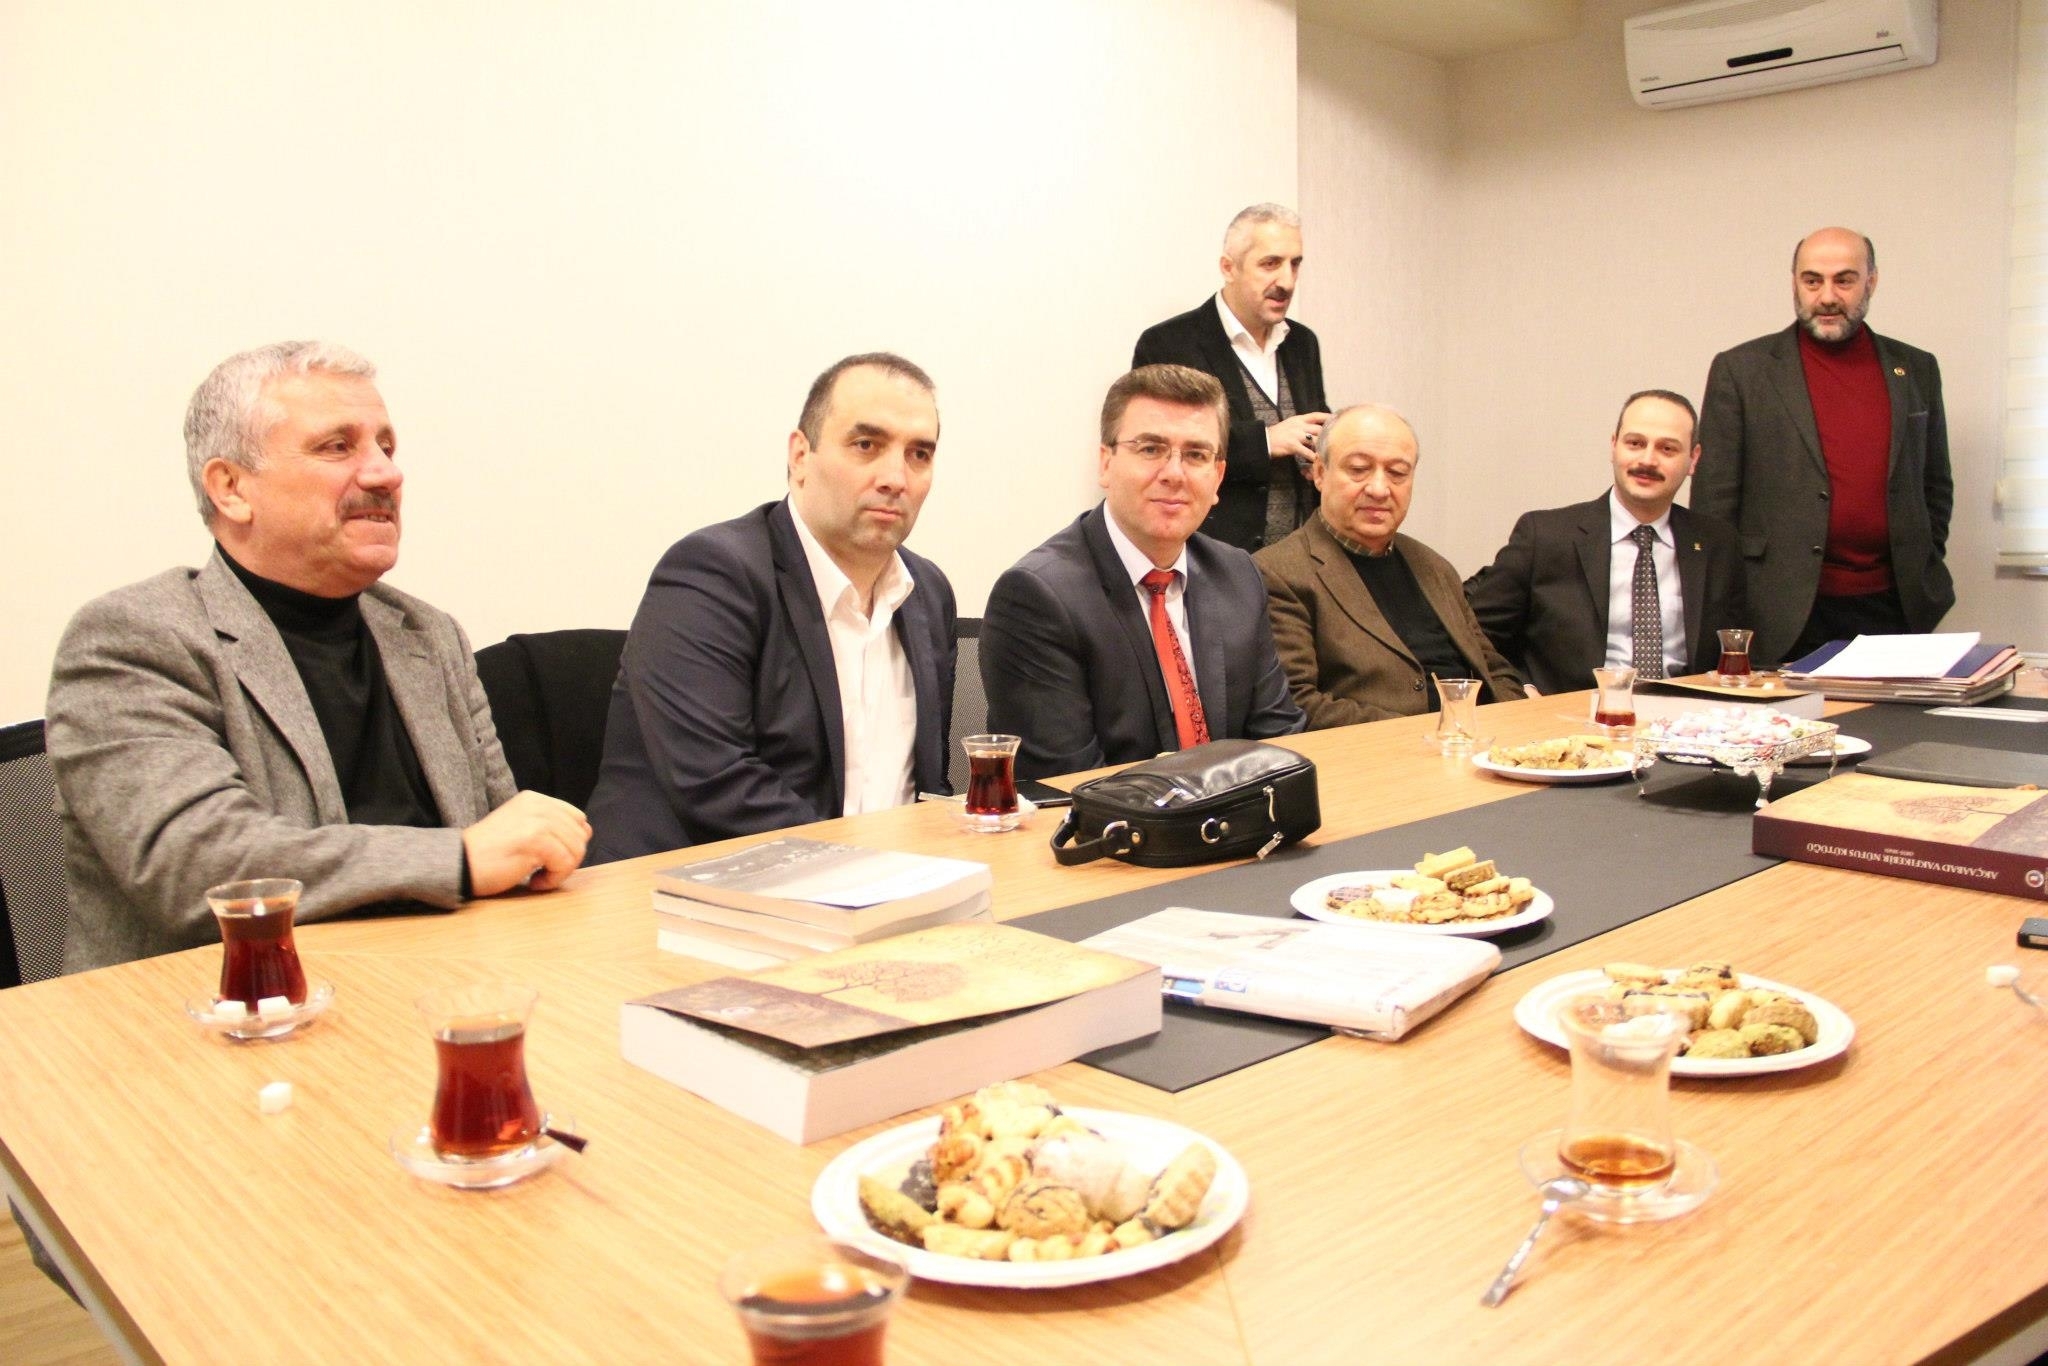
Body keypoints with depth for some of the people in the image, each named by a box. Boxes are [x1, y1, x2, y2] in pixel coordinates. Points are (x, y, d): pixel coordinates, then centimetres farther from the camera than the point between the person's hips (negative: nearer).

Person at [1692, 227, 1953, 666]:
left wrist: (1923, 574, 10)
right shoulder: (1741, 370, 1)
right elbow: (1714, 501, -1)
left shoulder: (1916, 371, 12)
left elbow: (1935, 487, 20)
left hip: (1893, 610, 3)